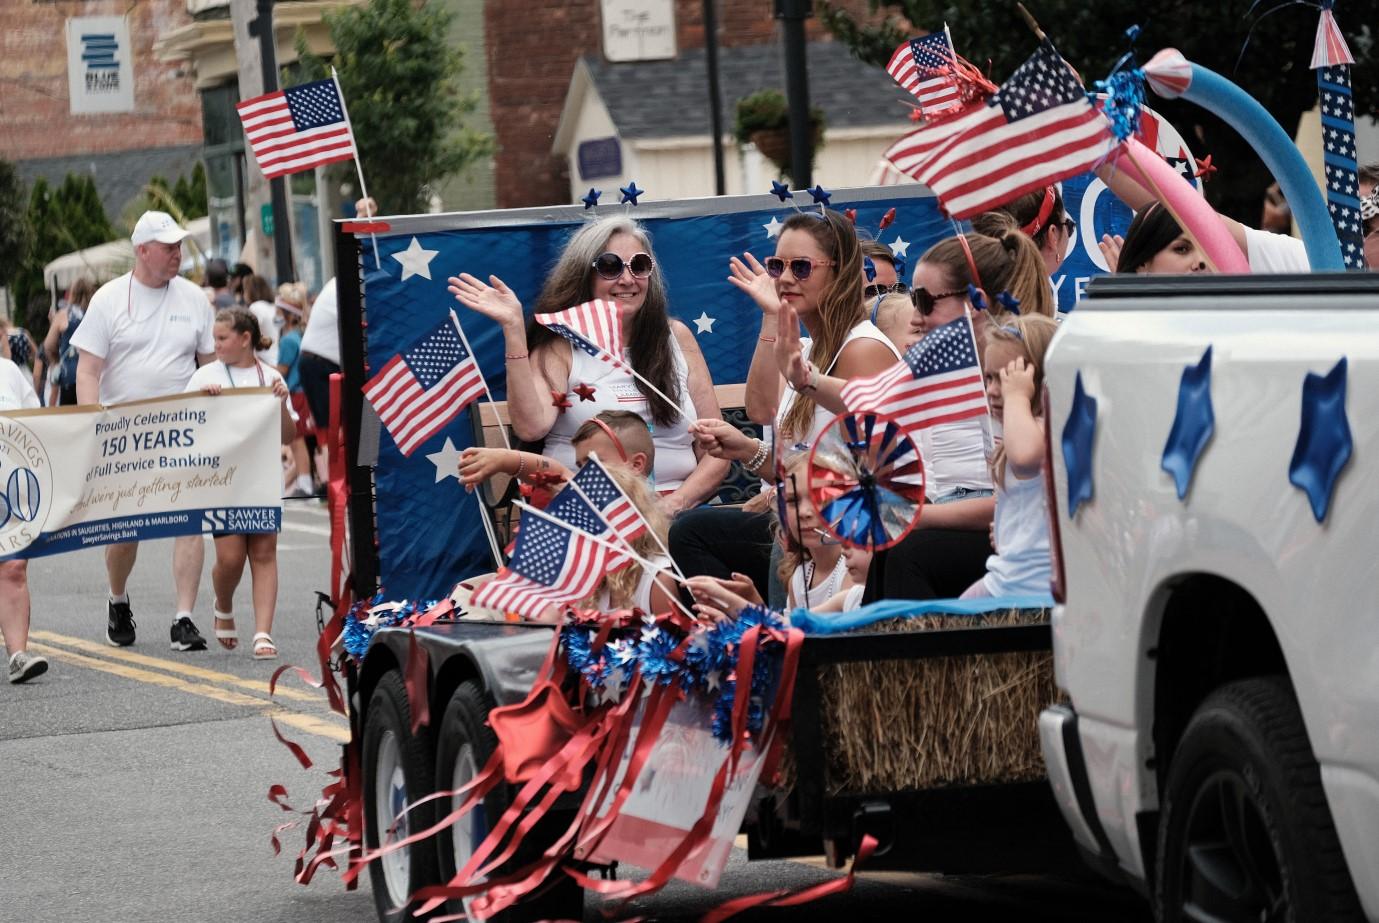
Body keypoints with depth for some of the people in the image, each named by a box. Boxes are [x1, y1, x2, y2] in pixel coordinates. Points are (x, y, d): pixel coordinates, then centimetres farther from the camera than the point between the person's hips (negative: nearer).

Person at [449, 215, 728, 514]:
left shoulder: (676, 337, 14)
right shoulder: (561, 345, 8)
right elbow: (531, 427, -13)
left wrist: (675, 503, -7)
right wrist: (512, 328, -14)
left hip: (669, 514, 2)